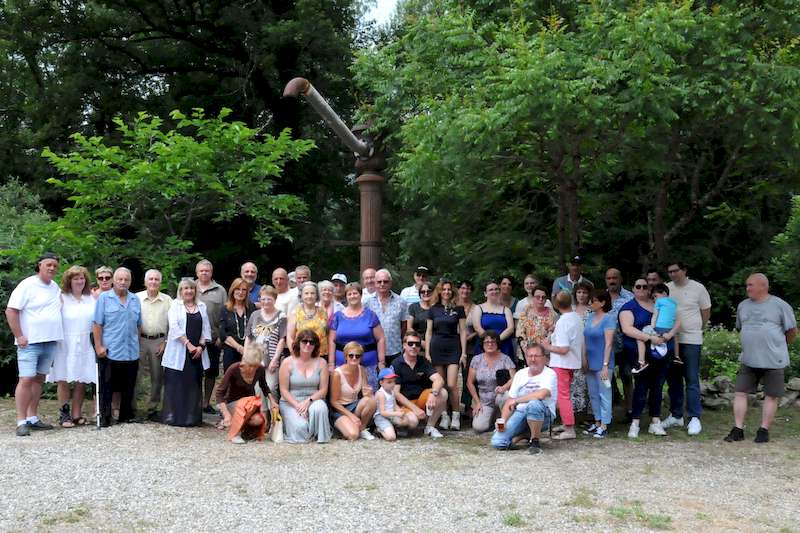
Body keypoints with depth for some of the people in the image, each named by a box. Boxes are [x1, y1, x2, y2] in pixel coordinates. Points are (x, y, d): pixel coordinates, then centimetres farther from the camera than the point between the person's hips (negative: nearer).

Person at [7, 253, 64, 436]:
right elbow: (11, 311, -11)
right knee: (26, 380, -9)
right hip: (30, 343, -7)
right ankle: (21, 422, -6)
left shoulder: (55, 287, 12)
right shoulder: (27, 285, -8)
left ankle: (32, 418, 17)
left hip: (50, 342, 7)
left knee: (39, 379, 11)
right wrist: (19, 336, -14)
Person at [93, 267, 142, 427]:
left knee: (128, 387, 12)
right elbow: (97, 325, -5)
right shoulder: (104, 298, -1)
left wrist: (136, 342, 12)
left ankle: (127, 415, 22)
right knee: (106, 387, 0)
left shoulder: (135, 300, 12)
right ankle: (104, 417, 7)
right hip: (110, 352, -4)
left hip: (132, 352, 4)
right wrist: (98, 346, -11)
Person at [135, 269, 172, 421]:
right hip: (139, 340, -1)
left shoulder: (167, 300, 6)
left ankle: (153, 409, 18)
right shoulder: (137, 298, 3)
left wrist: (166, 343, -2)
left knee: (157, 377, 7)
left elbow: (172, 324, 5)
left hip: (159, 342, 1)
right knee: (135, 376, -2)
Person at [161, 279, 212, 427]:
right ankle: (173, 417, 3)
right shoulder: (175, 305, 3)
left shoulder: (202, 306, 13)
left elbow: (206, 329, 10)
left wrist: (201, 346, -5)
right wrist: (189, 344, -15)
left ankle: (193, 417, 10)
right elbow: (174, 327, -9)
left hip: (197, 353, 3)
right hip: (179, 353, -3)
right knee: (176, 385, -4)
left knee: (194, 385, 4)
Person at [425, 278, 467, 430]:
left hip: (453, 348, -2)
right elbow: (428, 332, 9)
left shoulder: (458, 308, 4)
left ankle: (456, 415, 3)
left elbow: (463, 331, 4)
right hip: (437, 348, 2)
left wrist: (464, 353, -2)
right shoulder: (433, 309, 8)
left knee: (452, 385, -10)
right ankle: (444, 416, 12)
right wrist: (427, 353, 2)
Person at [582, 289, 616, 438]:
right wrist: (584, 358, 7)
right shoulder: (590, 317, 9)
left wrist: (605, 365, -19)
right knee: (593, 394, 14)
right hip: (590, 363, 7)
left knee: (604, 394, 0)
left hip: (602, 364, -7)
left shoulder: (609, 319, -11)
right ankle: (597, 423, 24)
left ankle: (604, 426, 6)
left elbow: (608, 343, -15)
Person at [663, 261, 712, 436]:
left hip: (691, 340, -4)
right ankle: (676, 415, 21)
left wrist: (696, 330, 12)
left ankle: (695, 418, 1)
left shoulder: (698, 288, -2)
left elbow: (706, 312, 7)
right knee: (673, 379, 11)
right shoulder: (666, 289, 6)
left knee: (692, 380, -4)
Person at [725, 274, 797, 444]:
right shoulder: (743, 306, 10)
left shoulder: (780, 305, -5)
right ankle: (738, 429, 4)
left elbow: (792, 330, 3)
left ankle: (764, 430, 14)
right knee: (740, 392, -1)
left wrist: (780, 345, 14)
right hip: (748, 359, 4)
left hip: (773, 360, -4)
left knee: (771, 395, 4)